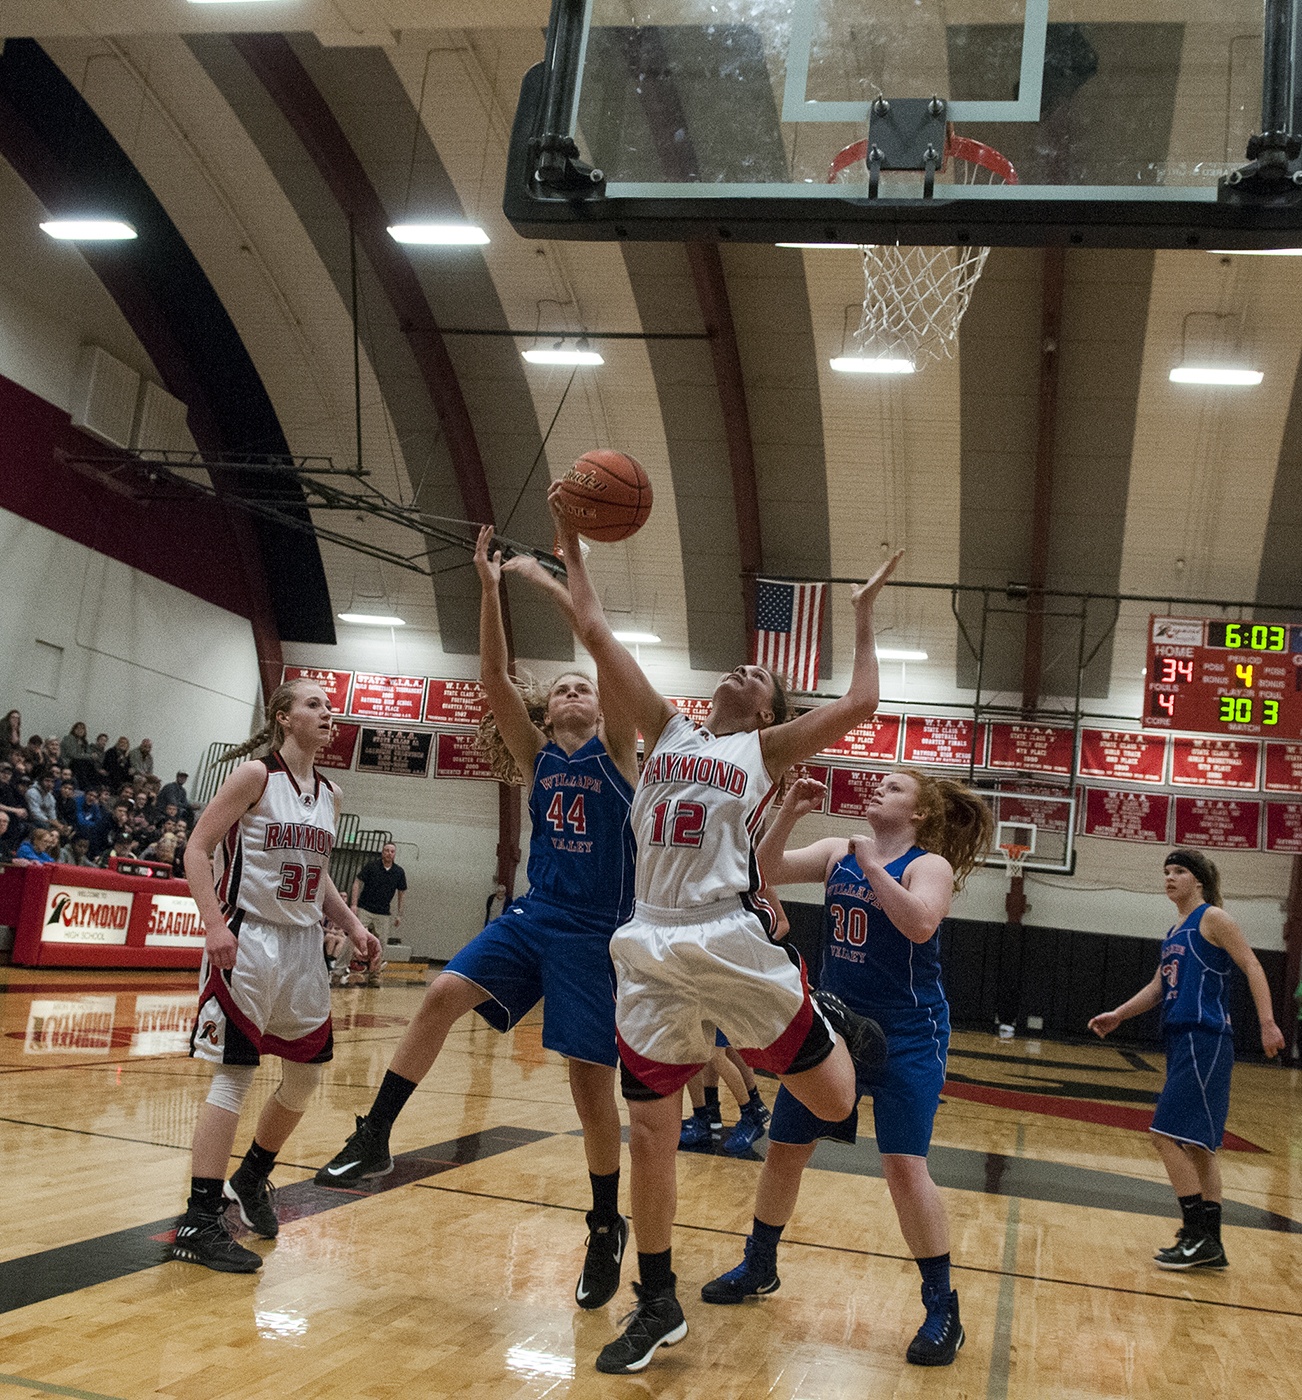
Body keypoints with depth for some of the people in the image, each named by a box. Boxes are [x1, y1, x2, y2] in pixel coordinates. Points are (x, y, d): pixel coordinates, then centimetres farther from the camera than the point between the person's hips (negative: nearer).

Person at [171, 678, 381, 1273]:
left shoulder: (328, 794, 11)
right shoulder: (256, 776, -10)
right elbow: (197, 850, -12)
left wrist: (352, 925, 8)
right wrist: (215, 925, -23)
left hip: (303, 944, 7)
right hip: (248, 939, -7)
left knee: (306, 1075, 12)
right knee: (234, 1074, -6)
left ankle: (251, 1179, 35)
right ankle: (198, 1222, 3)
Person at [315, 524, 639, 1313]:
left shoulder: (615, 748, 0)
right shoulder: (538, 755, 9)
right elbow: (494, 676, -1)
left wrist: (549, 580, -15)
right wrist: (491, 587, -10)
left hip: (596, 931, -4)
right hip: (535, 915, 4)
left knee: (592, 1079, -2)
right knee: (444, 995, -16)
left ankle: (607, 1227, 16)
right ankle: (374, 1139, -6)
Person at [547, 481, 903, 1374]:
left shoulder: (767, 750, 8)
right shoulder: (666, 730, 16)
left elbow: (859, 705, -1)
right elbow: (597, 633, 13)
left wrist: (865, 617, 8)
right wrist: (572, 542, 13)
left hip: (734, 943, -3)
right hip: (654, 950, 3)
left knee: (834, 1101, 2)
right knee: (648, 1131, 6)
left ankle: (835, 1026, 37)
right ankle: (659, 1308, 22)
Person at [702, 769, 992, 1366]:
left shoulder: (930, 865, -9)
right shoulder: (837, 852, 5)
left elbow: (920, 923, -28)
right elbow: (766, 870, -4)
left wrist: (871, 867, -24)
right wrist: (789, 813, -16)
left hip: (906, 1037, -5)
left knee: (904, 1165, -13)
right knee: (784, 1148, 12)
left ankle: (942, 1308, 2)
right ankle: (759, 1266, 32)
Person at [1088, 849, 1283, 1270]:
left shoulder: (1212, 918, -5)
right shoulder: (1175, 932, 20)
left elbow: (1251, 967, -11)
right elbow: (1157, 987, 25)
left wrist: (1267, 1023, -21)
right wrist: (1118, 1015, 16)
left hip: (1204, 1042, -9)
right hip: (1183, 1043, 9)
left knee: (1168, 1136, -12)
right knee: (1196, 1144, 11)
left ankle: (1199, 1236, -6)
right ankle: (1210, 1245, 17)